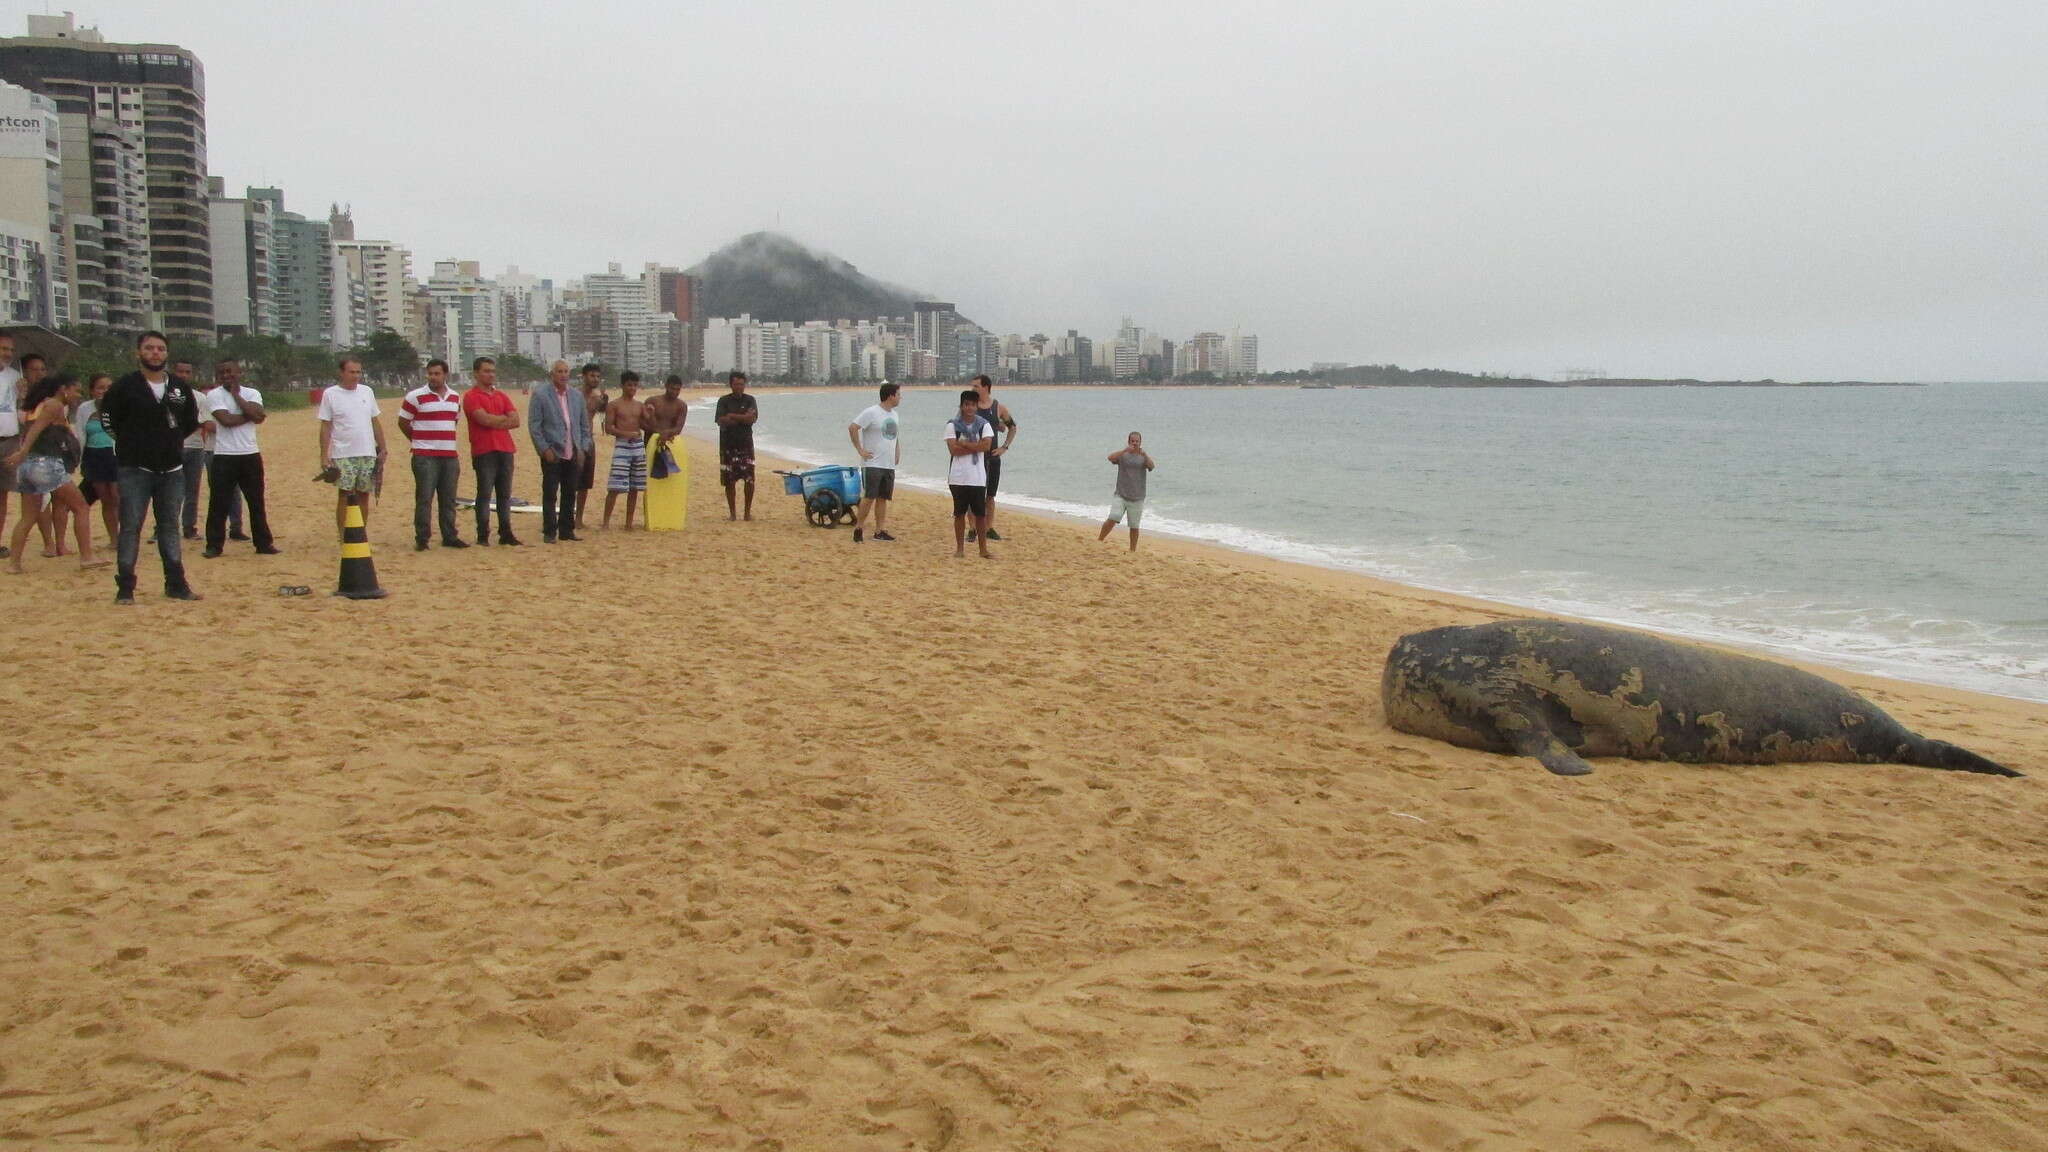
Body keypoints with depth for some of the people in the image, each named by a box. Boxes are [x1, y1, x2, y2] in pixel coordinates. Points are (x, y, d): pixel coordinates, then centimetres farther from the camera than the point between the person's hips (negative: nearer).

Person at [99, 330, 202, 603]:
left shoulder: (180, 388, 8)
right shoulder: (125, 386, -4)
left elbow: (192, 420, 19)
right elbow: (109, 417, -2)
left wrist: (172, 438, 10)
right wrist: (131, 441, 1)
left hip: (172, 470, 4)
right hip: (135, 469, -4)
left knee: (170, 527, 10)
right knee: (130, 528, -2)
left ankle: (176, 584, 16)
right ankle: (125, 588, 2)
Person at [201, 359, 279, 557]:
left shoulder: (252, 393, 6)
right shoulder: (213, 396, -2)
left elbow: (257, 414, -13)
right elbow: (226, 420, -16)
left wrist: (236, 395, -7)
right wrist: (250, 415, -7)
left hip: (251, 455, 2)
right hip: (223, 457, -2)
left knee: (257, 502, 9)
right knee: (219, 504, 0)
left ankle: (264, 544, 16)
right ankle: (214, 546, 9)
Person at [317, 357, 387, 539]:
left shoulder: (367, 391, 9)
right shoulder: (330, 394, -2)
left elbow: (375, 423, 13)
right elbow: (325, 427, -3)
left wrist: (382, 449, 9)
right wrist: (324, 456, -8)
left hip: (368, 454, 4)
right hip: (343, 455, -4)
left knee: (363, 496, 7)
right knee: (344, 496, -5)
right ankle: (342, 538, 1)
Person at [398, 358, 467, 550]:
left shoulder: (455, 397, 11)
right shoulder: (415, 397, -4)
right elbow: (403, 422, 3)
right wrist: (419, 441, 8)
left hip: (450, 455, 5)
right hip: (425, 456, -5)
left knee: (448, 499, 9)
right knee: (424, 498, -4)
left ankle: (450, 537, 16)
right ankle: (421, 539, 1)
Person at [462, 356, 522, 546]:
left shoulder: (501, 396, 17)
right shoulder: (471, 396, -1)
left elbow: (516, 421, 6)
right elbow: (484, 419, -16)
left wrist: (494, 421, -6)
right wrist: (506, 418, -1)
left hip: (505, 450, 6)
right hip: (484, 452, -6)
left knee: (505, 494, 7)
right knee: (484, 494, -4)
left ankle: (505, 534, 11)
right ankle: (483, 535, 0)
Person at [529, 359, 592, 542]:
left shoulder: (577, 395, 11)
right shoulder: (540, 395, -4)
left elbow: (584, 425, 16)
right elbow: (534, 426, -6)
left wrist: (582, 448, 6)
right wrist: (545, 449, -11)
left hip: (573, 454, 5)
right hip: (552, 454, -5)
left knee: (570, 495, 8)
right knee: (550, 495, -2)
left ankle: (567, 530, 15)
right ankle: (549, 532, 4)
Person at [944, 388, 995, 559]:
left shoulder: (984, 425, 3)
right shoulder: (952, 425, -1)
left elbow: (987, 445, -13)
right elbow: (953, 449, -12)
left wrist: (963, 444, -11)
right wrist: (975, 446, -12)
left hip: (978, 477, 1)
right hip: (958, 477, -1)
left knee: (981, 514, 3)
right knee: (960, 513, 6)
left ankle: (983, 549, 10)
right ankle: (960, 548, 15)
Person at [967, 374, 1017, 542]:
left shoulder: (999, 408, 1)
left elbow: (1012, 428, 12)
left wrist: (1005, 447, 2)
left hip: (992, 457, 2)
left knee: (990, 495, 10)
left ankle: (990, 528, 20)